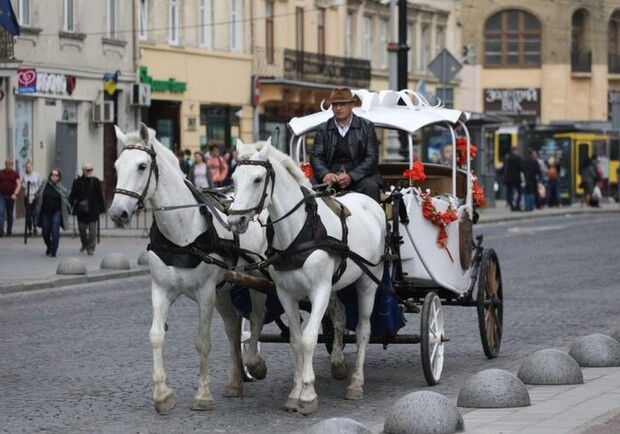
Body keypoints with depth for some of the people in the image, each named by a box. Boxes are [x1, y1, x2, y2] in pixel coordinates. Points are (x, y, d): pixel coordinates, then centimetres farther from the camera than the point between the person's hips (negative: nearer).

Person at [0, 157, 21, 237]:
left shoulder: (15, 174, 2)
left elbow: (19, 184, -6)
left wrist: (15, 193, -21)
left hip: (11, 196, 0)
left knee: (9, 214, 9)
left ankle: (9, 231, 20)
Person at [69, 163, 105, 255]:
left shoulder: (96, 181, 2)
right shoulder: (77, 182, 2)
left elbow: (100, 196, 4)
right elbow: (72, 196, 4)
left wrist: (101, 208, 2)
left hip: (93, 210, -1)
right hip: (81, 210, 1)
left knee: (92, 229, -3)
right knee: (82, 228, 11)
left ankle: (91, 248, 2)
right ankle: (85, 244, 33)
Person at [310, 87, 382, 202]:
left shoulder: (367, 126, 7)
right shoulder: (323, 129, 13)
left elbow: (372, 158, -1)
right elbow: (316, 157, 6)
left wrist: (351, 176, -18)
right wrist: (325, 174, -18)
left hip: (358, 176, -1)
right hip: (331, 176, 1)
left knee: (371, 187, -33)